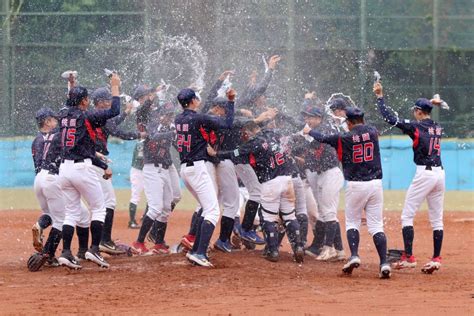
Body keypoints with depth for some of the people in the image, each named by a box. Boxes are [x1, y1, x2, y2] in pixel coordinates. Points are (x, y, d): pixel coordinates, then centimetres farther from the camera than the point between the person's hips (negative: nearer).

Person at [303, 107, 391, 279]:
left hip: (355, 185, -2)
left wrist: (309, 131, 30)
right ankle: (384, 263, -11)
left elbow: (322, 139, 10)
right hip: (375, 184, 2)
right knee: (376, 225, 1)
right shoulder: (373, 132, 2)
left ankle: (354, 256, -7)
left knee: (352, 222, 13)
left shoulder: (344, 138, -5)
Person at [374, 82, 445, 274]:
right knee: (437, 219, 10)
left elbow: (389, 118, -8)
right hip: (440, 173, 7)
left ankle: (408, 258, -6)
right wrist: (432, 105, 30)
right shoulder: (438, 128, 10)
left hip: (424, 174, -7)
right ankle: (436, 259, 9)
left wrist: (380, 97, 0)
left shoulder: (416, 127, -8)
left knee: (407, 216, 0)